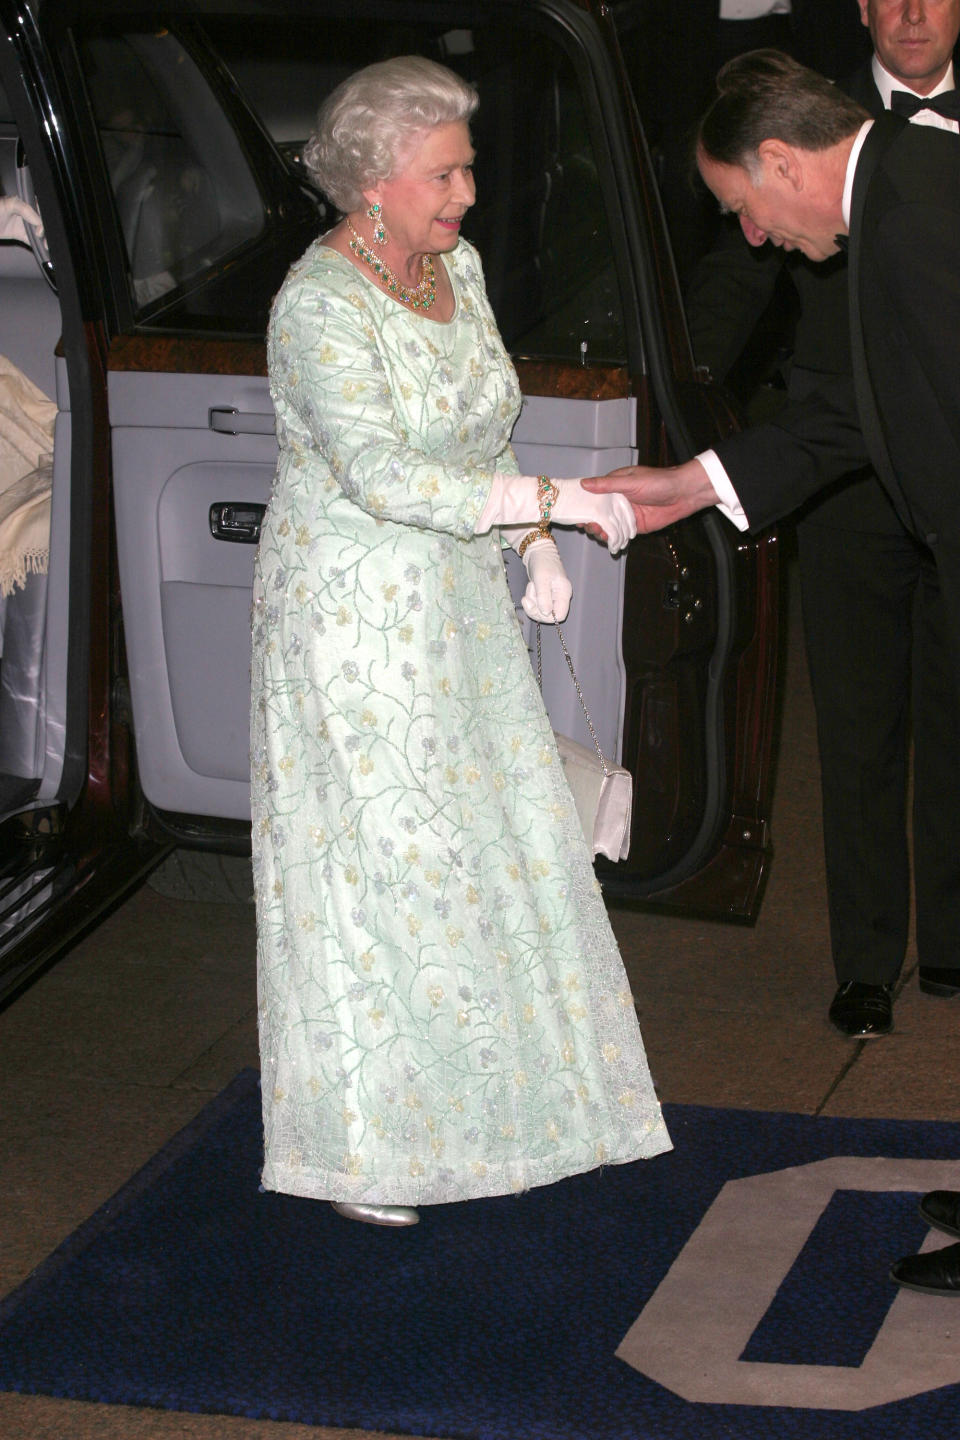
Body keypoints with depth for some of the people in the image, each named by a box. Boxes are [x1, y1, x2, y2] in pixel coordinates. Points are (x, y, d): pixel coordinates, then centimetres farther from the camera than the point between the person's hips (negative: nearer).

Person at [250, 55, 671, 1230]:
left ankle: (469, 1105, 27)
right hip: (353, 618, -8)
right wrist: (550, 501, -29)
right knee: (375, 864, -2)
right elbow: (379, 473, -29)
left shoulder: (456, 267, 7)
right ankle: (352, 1149, 11)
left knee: (481, 846, 12)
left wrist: (537, 550, 5)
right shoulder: (319, 304, -19)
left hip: (457, 611, 8)